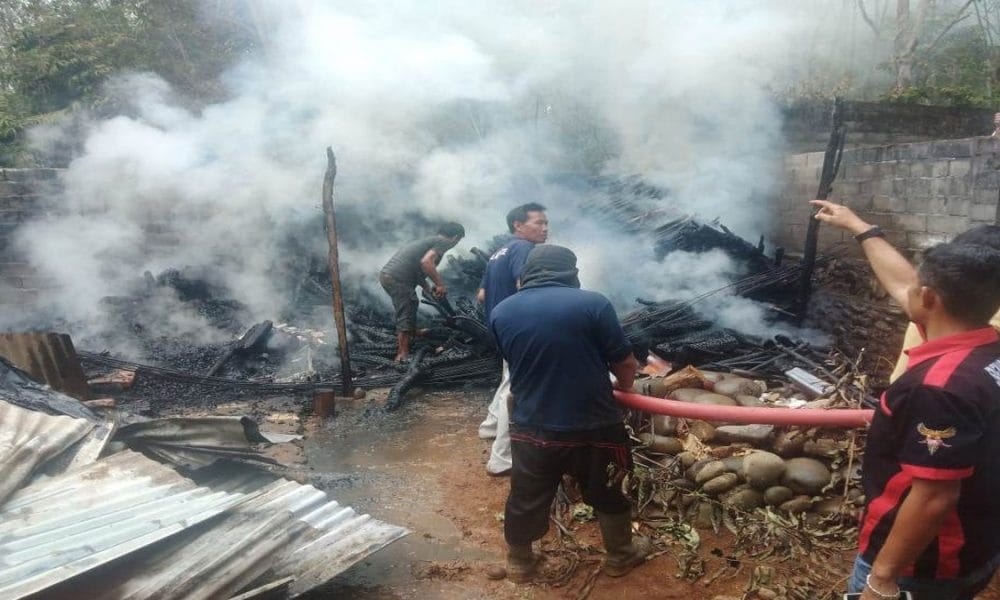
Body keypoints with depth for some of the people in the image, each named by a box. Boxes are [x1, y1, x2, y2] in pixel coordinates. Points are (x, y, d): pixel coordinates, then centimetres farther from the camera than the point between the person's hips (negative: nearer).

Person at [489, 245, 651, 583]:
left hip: (531, 428, 2)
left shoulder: (501, 313, -4)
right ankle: (620, 556, 41)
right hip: (592, 426, -2)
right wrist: (623, 387, 15)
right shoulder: (593, 304, -13)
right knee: (607, 494, 22)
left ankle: (519, 562, 39)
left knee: (526, 499, 21)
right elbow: (626, 364, -7)